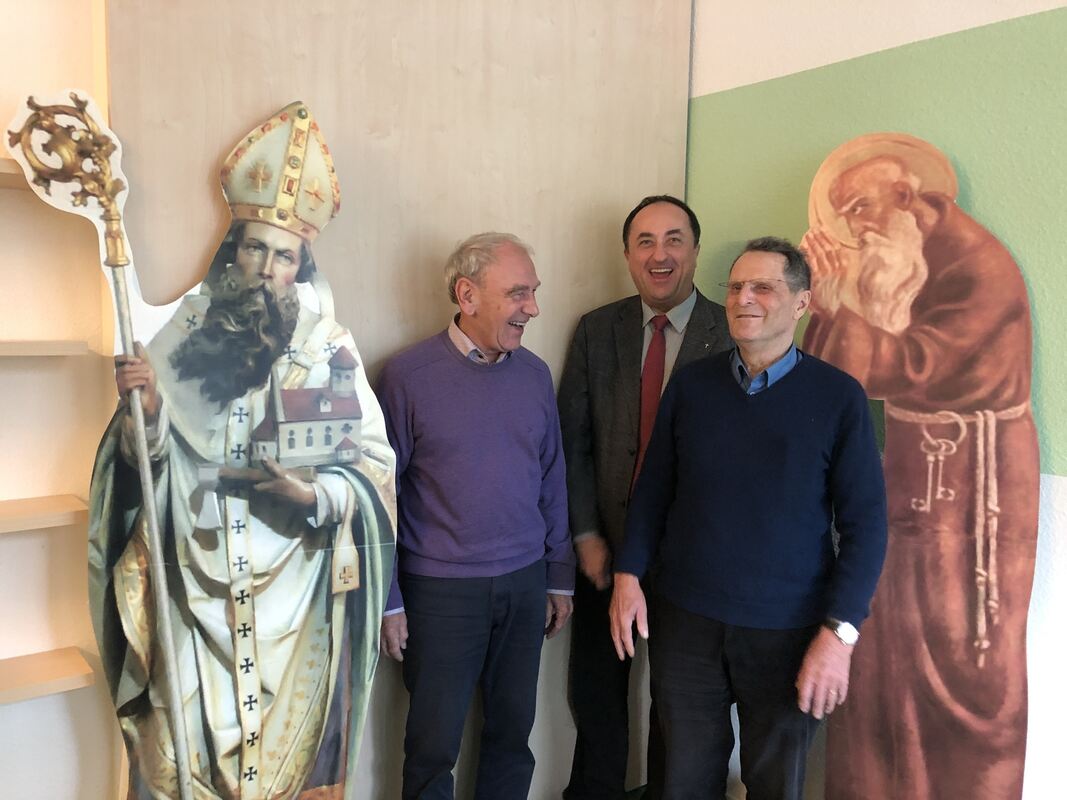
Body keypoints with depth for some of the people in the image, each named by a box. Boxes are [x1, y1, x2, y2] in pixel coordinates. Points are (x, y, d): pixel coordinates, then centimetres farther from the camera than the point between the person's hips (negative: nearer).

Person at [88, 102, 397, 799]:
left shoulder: (328, 349, -4)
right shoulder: (182, 339, 1)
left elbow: (375, 461, -3)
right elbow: (147, 464, 3)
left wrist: (311, 495, -19)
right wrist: (148, 411, -16)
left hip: (293, 595, -1)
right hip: (193, 592, 1)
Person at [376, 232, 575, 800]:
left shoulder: (535, 374, 3)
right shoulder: (408, 375, -10)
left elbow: (552, 481, 9)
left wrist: (560, 578, 11)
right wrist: (387, 600, -6)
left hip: (525, 584, 4)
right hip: (441, 590, -4)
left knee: (512, 733, 15)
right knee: (434, 747, 9)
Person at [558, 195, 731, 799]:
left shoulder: (732, 334, -9)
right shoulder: (597, 331, 0)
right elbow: (574, 442, 1)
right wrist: (587, 535, -4)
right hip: (608, 549, 3)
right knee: (597, 692, 17)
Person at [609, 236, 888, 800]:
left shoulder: (837, 397, -8)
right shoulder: (690, 384, 1)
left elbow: (865, 521, -8)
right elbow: (653, 489, 7)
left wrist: (839, 632, -13)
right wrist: (628, 576, 0)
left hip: (788, 631, -2)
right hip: (686, 621, 2)